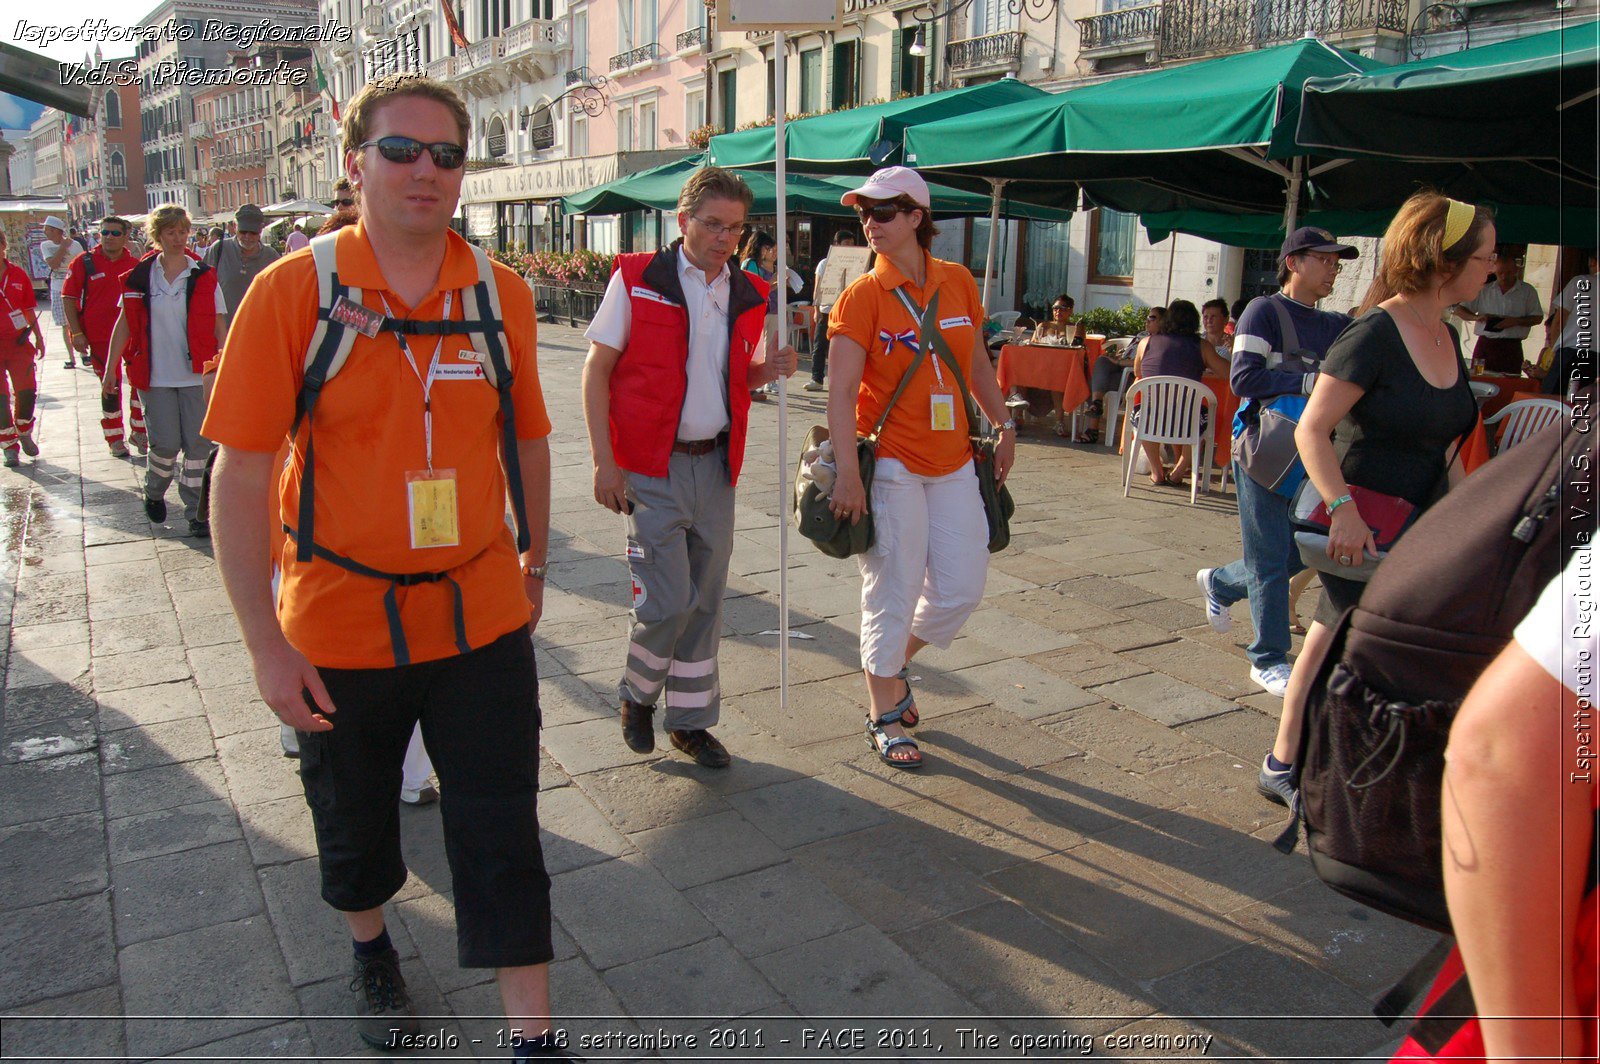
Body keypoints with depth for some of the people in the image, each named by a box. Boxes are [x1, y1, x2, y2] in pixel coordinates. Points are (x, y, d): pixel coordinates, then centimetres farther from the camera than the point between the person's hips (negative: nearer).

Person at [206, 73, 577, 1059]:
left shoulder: (501, 292, -2)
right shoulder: (291, 291, -10)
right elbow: (243, 472, -11)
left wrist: (532, 565, 15)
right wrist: (267, 642, -13)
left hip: (483, 616, 1)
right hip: (340, 624, -1)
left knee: (502, 836, 5)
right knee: (354, 821, 21)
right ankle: (372, 949, 51)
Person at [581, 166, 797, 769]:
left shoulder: (747, 295, 8)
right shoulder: (636, 279, -6)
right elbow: (597, 370, -6)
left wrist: (767, 369, -5)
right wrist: (604, 461, -13)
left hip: (715, 465, 5)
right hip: (651, 469, -5)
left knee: (706, 600, 10)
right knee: (666, 601, -7)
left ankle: (690, 719, 25)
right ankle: (637, 695, 22)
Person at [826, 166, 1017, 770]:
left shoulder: (958, 283, 6)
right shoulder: (862, 296, -8)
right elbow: (842, 390, -15)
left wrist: (1004, 427, 14)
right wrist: (849, 471, -23)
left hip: (953, 463, 5)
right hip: (891, 464, -5)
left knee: (962, 588, 9)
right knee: (893, 594, 2)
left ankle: (893, 666, 35)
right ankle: (883, 717, 19)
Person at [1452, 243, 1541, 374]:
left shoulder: (1528, 291, 9)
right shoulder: (1484, 290, 11)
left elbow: (1537, 317, 8)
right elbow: (1459, 310, 10)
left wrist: (1516, 321, -11)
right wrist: (1476, 317, -10)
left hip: (1511, 348, -1)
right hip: (1484, 345, 1)